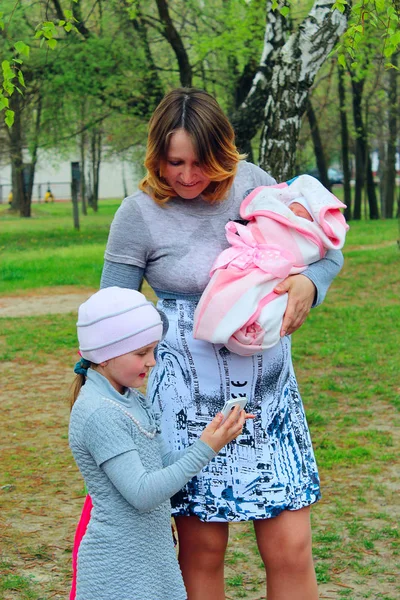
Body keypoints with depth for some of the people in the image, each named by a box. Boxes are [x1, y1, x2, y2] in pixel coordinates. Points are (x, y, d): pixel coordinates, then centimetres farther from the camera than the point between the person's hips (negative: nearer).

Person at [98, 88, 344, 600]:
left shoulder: (250, 181, 2)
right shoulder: (139, 215, -7)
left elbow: (329, 251, 10)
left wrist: (309, 283, -12)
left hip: (271, 389, 3)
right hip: (192, 398, -2)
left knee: (290, 551, 1)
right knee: (202, 554, 5)